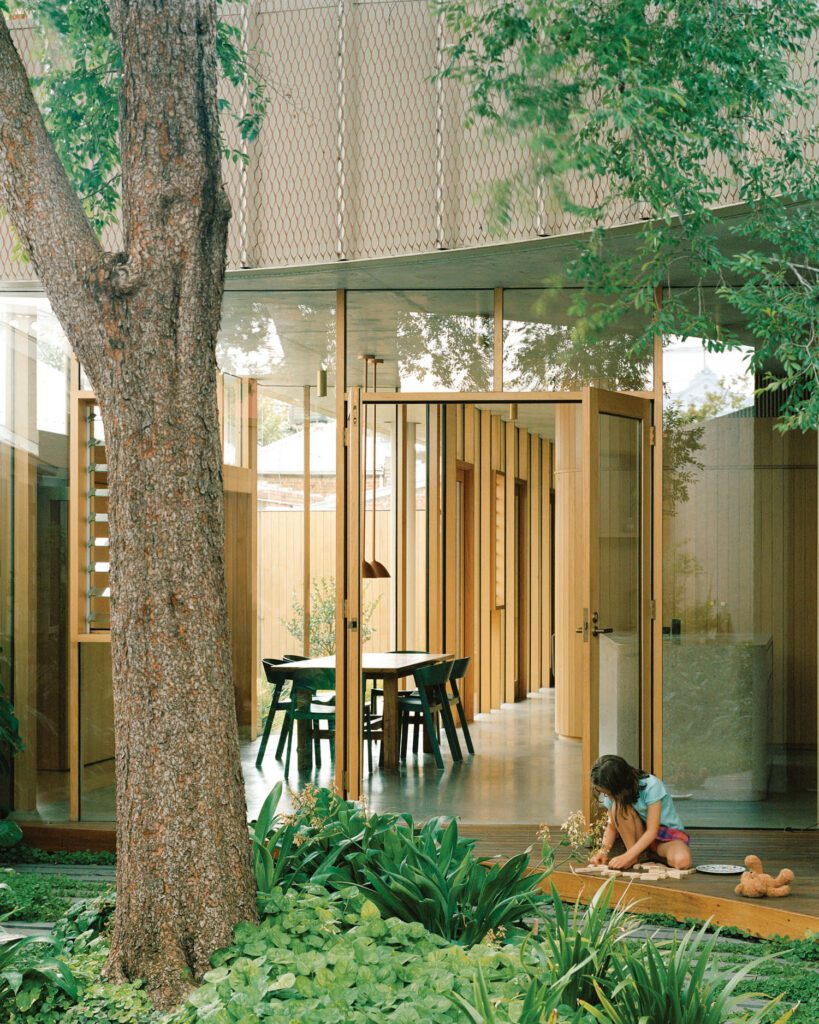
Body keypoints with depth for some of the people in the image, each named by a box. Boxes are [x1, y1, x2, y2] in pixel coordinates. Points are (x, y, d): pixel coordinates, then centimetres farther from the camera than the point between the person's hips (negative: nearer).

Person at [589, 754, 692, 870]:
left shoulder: (651, 787, -26)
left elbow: (652, 831, -27)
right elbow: (612, 826, -3)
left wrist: (627, 857, -35)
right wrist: (603, 851, -21)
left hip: (669, 832, -4)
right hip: (639, 835, 4)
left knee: (682, 861, -38)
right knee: (619, 807, -27)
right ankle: (635, 857, -18)